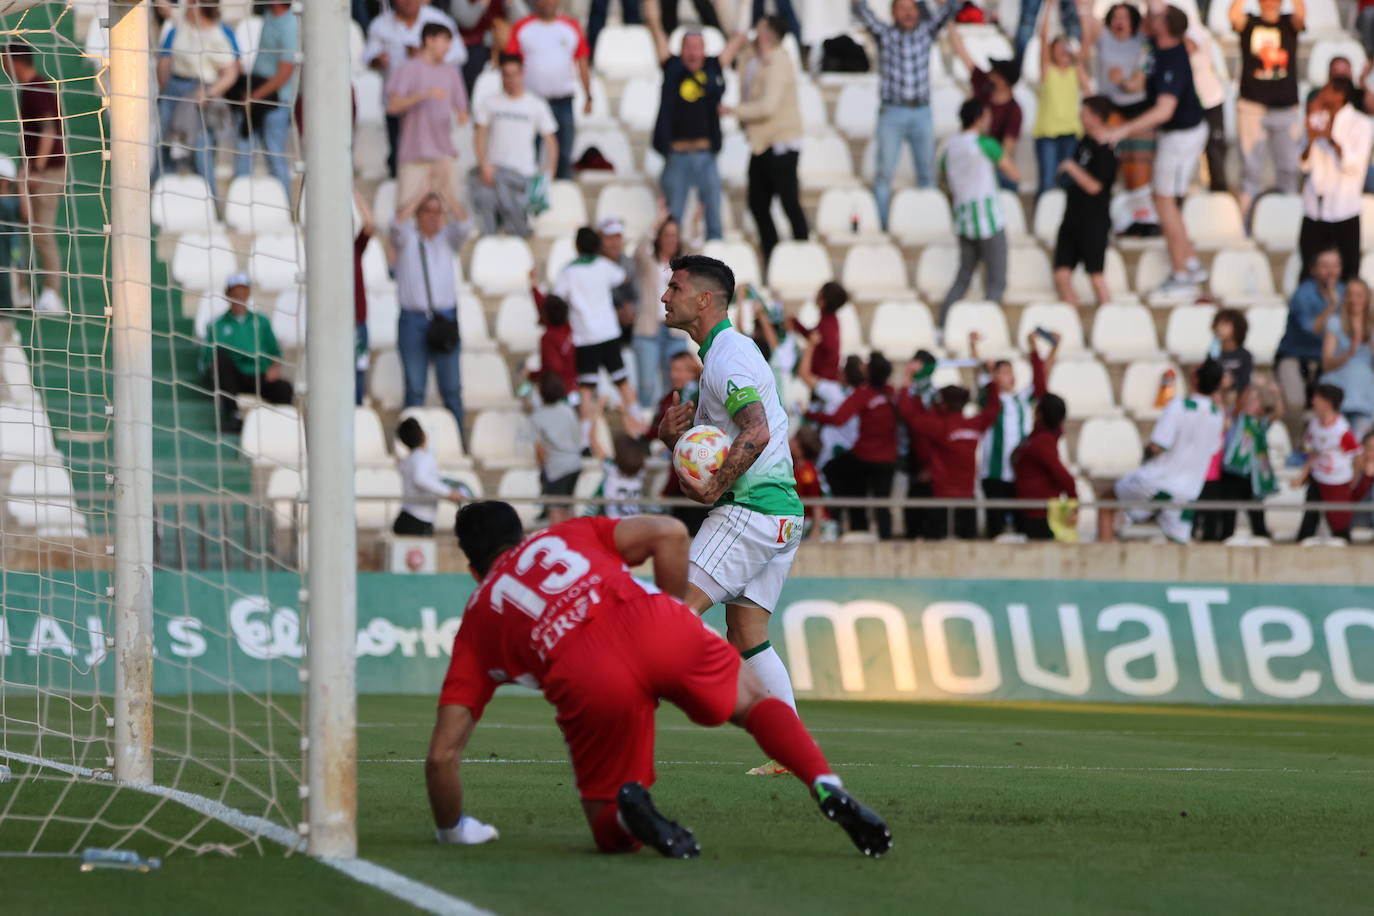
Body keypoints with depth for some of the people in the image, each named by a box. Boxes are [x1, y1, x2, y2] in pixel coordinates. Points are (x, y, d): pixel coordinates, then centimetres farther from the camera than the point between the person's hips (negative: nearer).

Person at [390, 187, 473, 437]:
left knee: (451, 387, 2)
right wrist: (421, 194, -11)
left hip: (445, 319, 1)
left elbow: (464, 224, -7)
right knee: (415, 388, 0)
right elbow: (399, 222, -14)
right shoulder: (407, 238, 7)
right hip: (413, 320, -1)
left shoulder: (447, 238, 12)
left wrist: (446, 193, -14)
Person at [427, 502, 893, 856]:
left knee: (611, 833, 18)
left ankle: (629, 814, -20)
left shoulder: (477, 618, 30)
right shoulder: (569, 534, 34)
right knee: (754, 699, 29)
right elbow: (669, 533, 16)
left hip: (589, 678, -1)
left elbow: (442, 754, 21)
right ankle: (828, 789, 2)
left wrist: (453, 829, 37)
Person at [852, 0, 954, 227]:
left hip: (922, 114, 3)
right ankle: (880, 224, -4)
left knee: (927, 173, 6)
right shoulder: (885, 34, 0)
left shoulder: (927, 31, 6)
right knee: (885, 172, -5)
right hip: (892, 112, -3)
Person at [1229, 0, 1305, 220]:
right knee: (1251, 166, -1)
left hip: (1286, 109, 2)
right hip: (1252, 105, -2)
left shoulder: (1290, 23, 7)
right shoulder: (1249, 23, 4)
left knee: (1288, 166, 5)